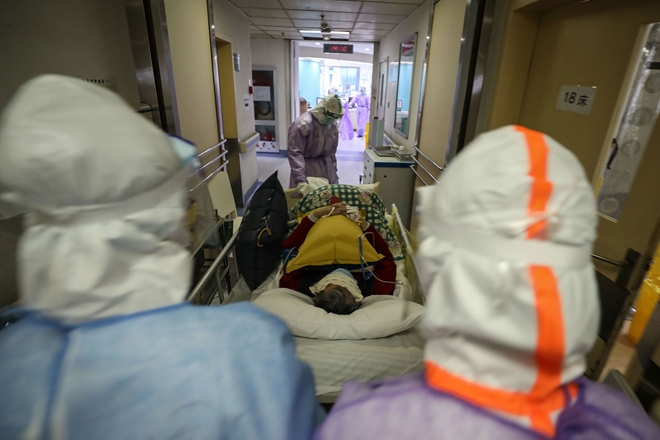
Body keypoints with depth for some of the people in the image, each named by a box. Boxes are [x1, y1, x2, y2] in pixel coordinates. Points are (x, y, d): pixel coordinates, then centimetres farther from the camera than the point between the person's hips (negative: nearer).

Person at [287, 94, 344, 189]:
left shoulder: (332, 124, 0)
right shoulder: (302, 124, -22)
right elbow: (294, 153, -26)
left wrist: (333, 168, 14)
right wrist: (300, 179, -33)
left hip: (326, 165, 6)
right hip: (306, 166, -6)